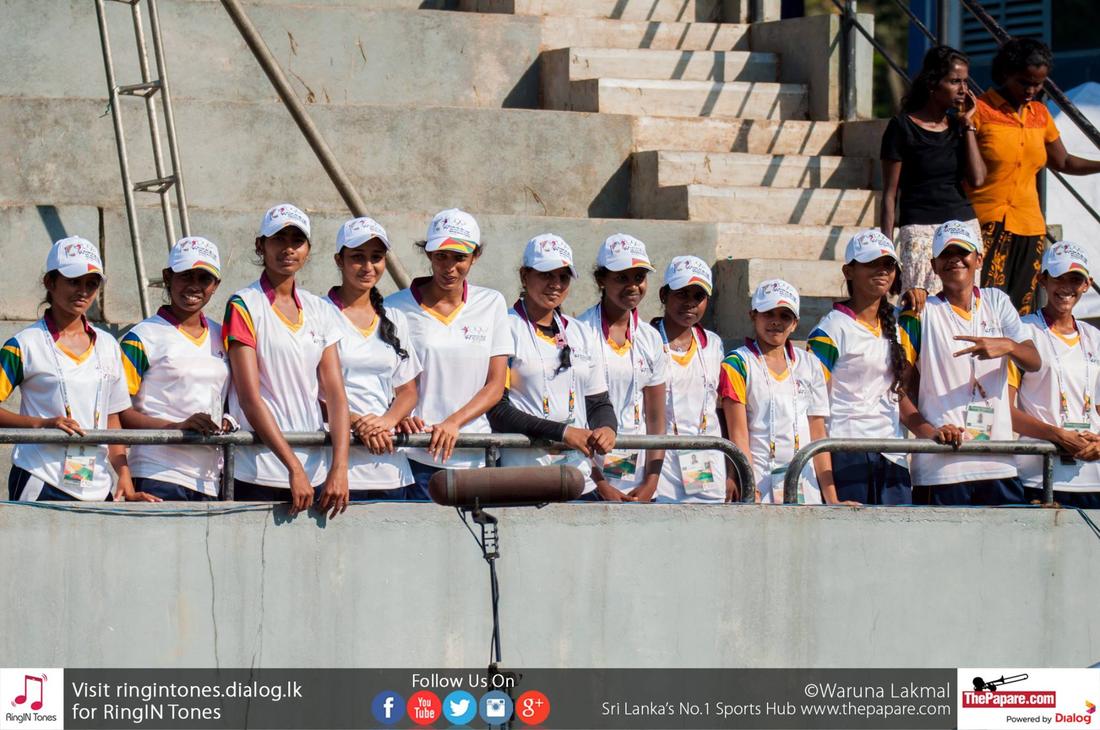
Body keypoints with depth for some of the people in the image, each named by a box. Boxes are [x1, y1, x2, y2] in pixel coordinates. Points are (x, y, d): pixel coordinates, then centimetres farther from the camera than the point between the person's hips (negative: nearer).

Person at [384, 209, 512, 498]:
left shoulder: (491, 304, 10)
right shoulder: (397, 307, 3)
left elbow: (495, 386, 6)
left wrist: (453, 423, -10)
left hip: (472, 458, 2)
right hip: (415, 457, -2)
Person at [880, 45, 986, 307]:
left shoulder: (958, 125, 12)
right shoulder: (903, 126, -3)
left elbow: (977, 178, -1)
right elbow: (890, 194, -2)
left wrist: (967, 124, 1)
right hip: (921, 229, -5)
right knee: (919, 304, -15)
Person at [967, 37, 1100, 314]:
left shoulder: (1040, 114, 15)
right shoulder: (980, 111, -5)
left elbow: (1062, 162, 22)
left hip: (1029, 228, 6)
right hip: (986, 227, -6)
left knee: (1022, 311, 5)